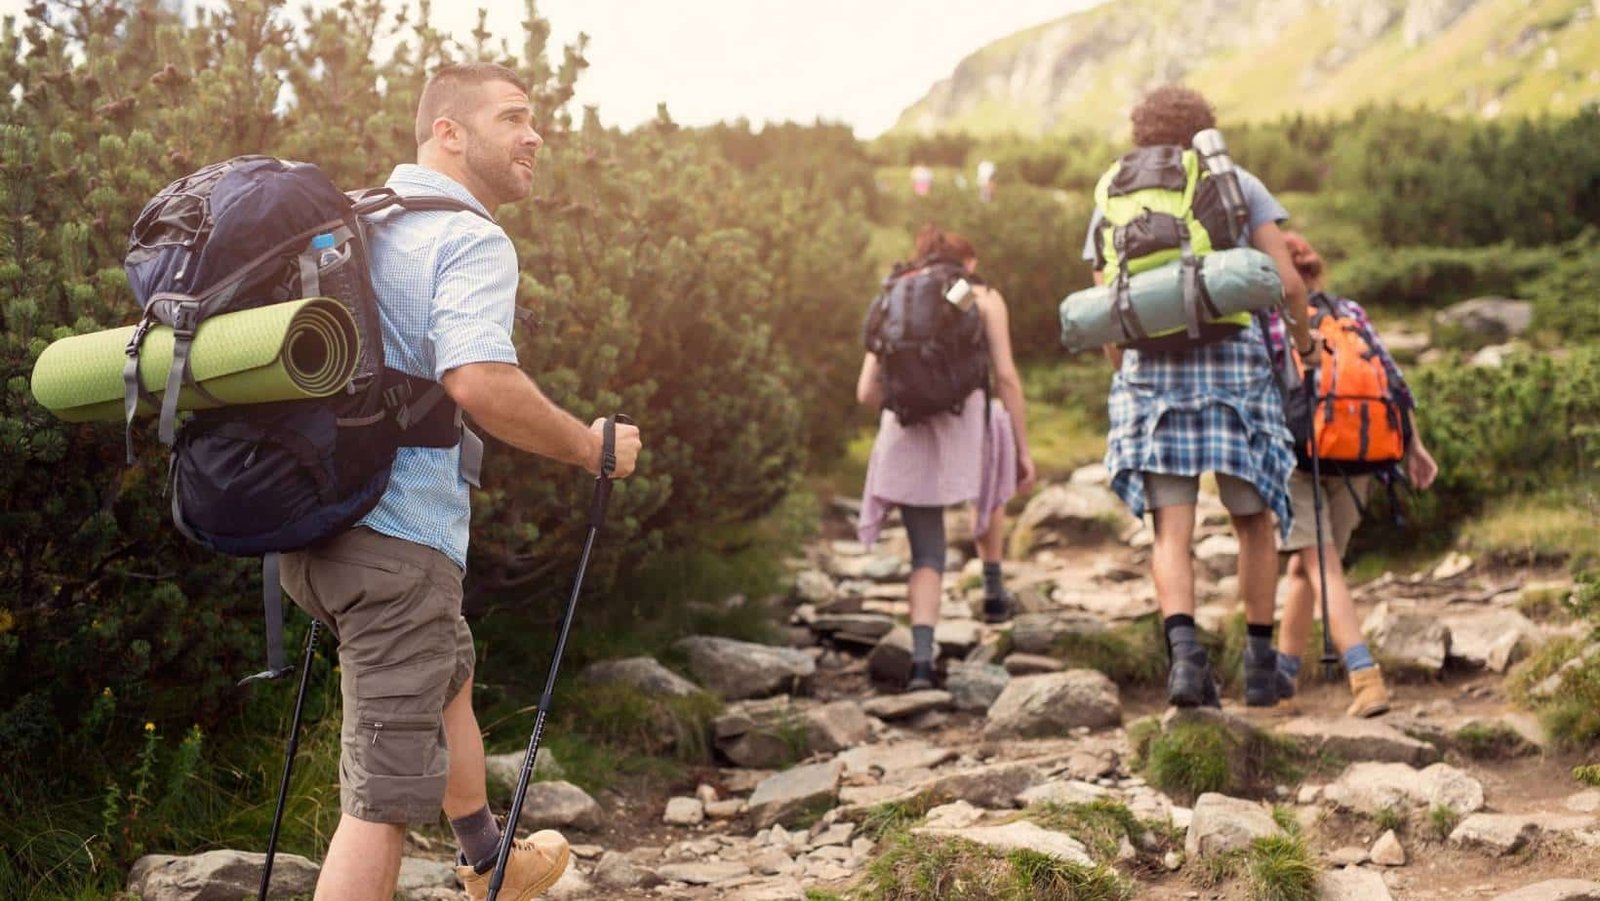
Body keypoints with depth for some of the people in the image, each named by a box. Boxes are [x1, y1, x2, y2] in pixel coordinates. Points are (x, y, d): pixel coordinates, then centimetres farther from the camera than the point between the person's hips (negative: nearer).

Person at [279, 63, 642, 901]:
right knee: (382, 795, -6)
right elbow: (478, 382, -28)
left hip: (316, 519, 10)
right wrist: (589, 446, -14)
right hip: (397, 536, -10)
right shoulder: (471, 240, -13)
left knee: (450, 677, 32)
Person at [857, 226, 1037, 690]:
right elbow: (1006, 378, 2)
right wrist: (1023, 450, 6)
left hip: (904, 436, 2)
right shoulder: (983, 299, 11)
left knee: (926, 555, 10)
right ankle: (994, 589, 35)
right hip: (965, 421, -2)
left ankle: (922, 657, -7)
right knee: (989, 485, 35)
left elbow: (867, 391, 11)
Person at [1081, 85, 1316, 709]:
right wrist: (1303, 343, 19)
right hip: (1236, 360, -1)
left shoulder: (1112, 204, 16)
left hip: (1150, 367, 1)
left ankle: (1183, 651, -23)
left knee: (1171, 530, -3)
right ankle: (1259, 661, 17)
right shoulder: (1238, 186, 11)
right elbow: (1288, 282, 2)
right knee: (1252, 518, 13)